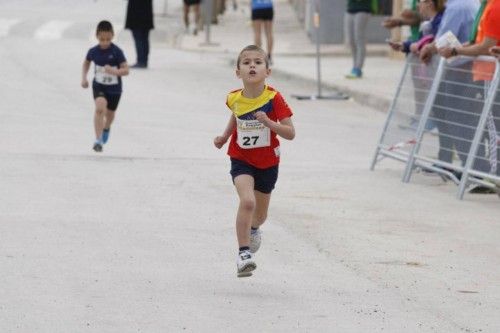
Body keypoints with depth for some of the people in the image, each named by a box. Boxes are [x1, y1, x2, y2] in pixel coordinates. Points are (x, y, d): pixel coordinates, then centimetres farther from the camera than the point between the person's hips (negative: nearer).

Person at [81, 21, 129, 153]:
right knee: (100, 108, -26)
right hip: (99, 86, 0)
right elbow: (86, 63, 11)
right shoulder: (93, 51, -11)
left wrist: (115, 71, -38)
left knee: (110, 113, 18)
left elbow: (126, 70, -19)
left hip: (114, 88, 0)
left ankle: (106, 128, 56)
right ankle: (98, 140, -25)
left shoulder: (117, 52, -19)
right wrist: (84, 77, -1)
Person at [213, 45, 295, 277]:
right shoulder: (234, 99, -10)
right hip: (241, 160, 0)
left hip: (268, 163, 0)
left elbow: (290, 133, -19)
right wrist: (224, 136, 7)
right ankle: (243, 253, -20)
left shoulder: (273, 99, -19)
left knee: (260, 212, 17)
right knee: (247, 201, -26)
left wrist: (268, 122, -34)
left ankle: (253, 228, 54)